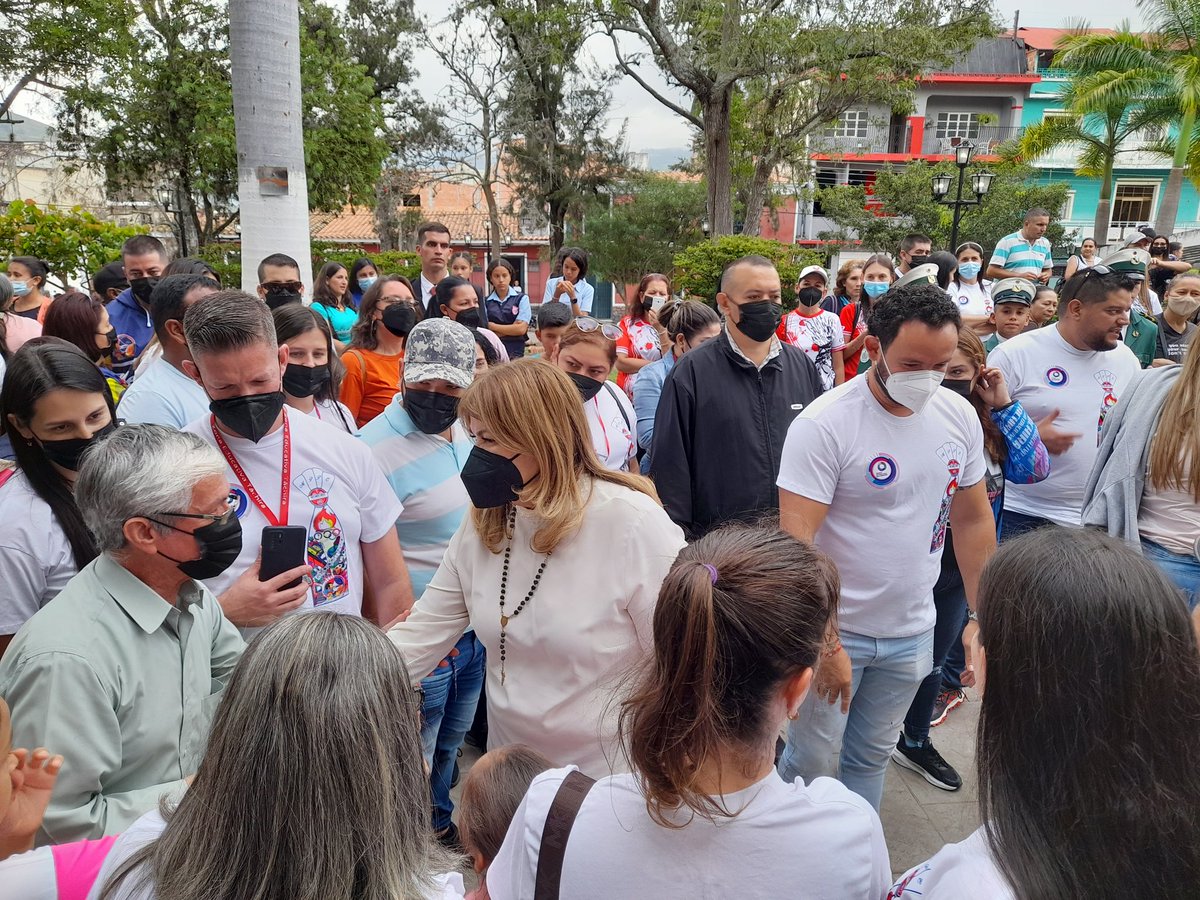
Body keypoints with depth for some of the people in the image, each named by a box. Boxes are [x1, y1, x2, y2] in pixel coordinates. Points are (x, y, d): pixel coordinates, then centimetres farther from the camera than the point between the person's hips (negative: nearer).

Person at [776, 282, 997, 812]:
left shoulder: (960, 416, -2)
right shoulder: (824, 424, -20)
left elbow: (973, 520, 9)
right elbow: (796, 542, -23)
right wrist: (826, 643, -23)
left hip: (913, 631, 5)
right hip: (834, 629, -5)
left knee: (871, 758, 20)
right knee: (811, 764, 8)